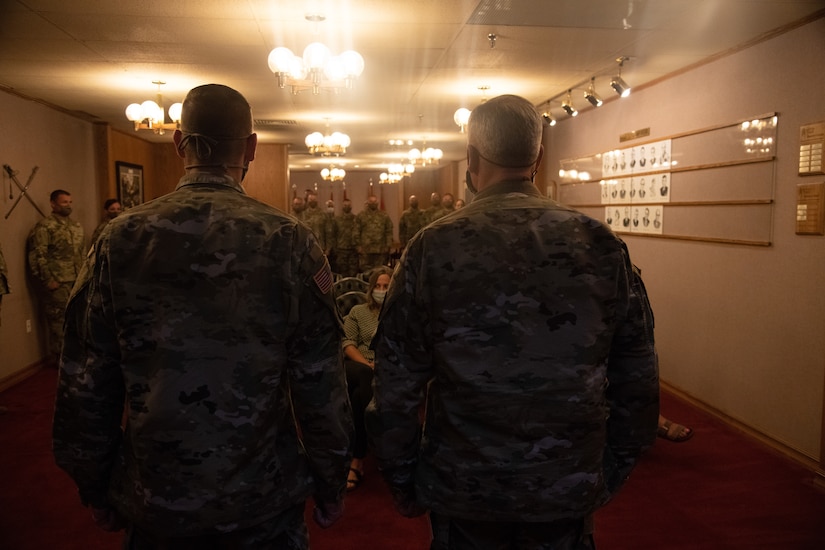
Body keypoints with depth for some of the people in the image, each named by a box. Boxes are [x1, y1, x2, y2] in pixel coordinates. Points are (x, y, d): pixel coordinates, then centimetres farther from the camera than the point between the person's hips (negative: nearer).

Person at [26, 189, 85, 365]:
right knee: (58, 320, 1)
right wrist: (47, 280, -16)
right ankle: (58, 357, 12)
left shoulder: (76, 226, 15)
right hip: (58, 283, -7)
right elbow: (37, 256, -14)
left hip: (77, 281, 7)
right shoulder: (44, 226, -9)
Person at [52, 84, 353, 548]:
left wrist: (95, 489, 11)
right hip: (264, 502, -1)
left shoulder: (121, 238, -8)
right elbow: (321, 383, -13)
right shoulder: (290, 241, -15)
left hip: (153, 499, 2)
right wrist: (332, 485, 1)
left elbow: (84, 383, -3)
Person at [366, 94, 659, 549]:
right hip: (570, 491, 2)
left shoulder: (431, 248, -13)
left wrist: (402, 481, 4)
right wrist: (614, 471, 12)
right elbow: (637, 378, -2)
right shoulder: (601, 245, -7)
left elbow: (396, 386, -10)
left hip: (463, 491, -1)